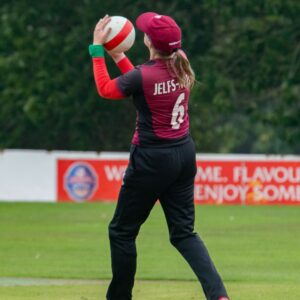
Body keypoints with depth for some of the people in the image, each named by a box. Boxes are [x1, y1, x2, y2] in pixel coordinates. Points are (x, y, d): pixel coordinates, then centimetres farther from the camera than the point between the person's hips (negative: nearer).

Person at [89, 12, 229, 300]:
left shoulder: (143, 76, -21)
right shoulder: (181, 68, 0)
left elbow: (105, 89, -2)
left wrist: (97, 48, 2)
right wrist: (118, 57, 20)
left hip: (152, 160, -7)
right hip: (184, 154, 7)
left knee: (122, 231, 11)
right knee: (183, 232, 9)